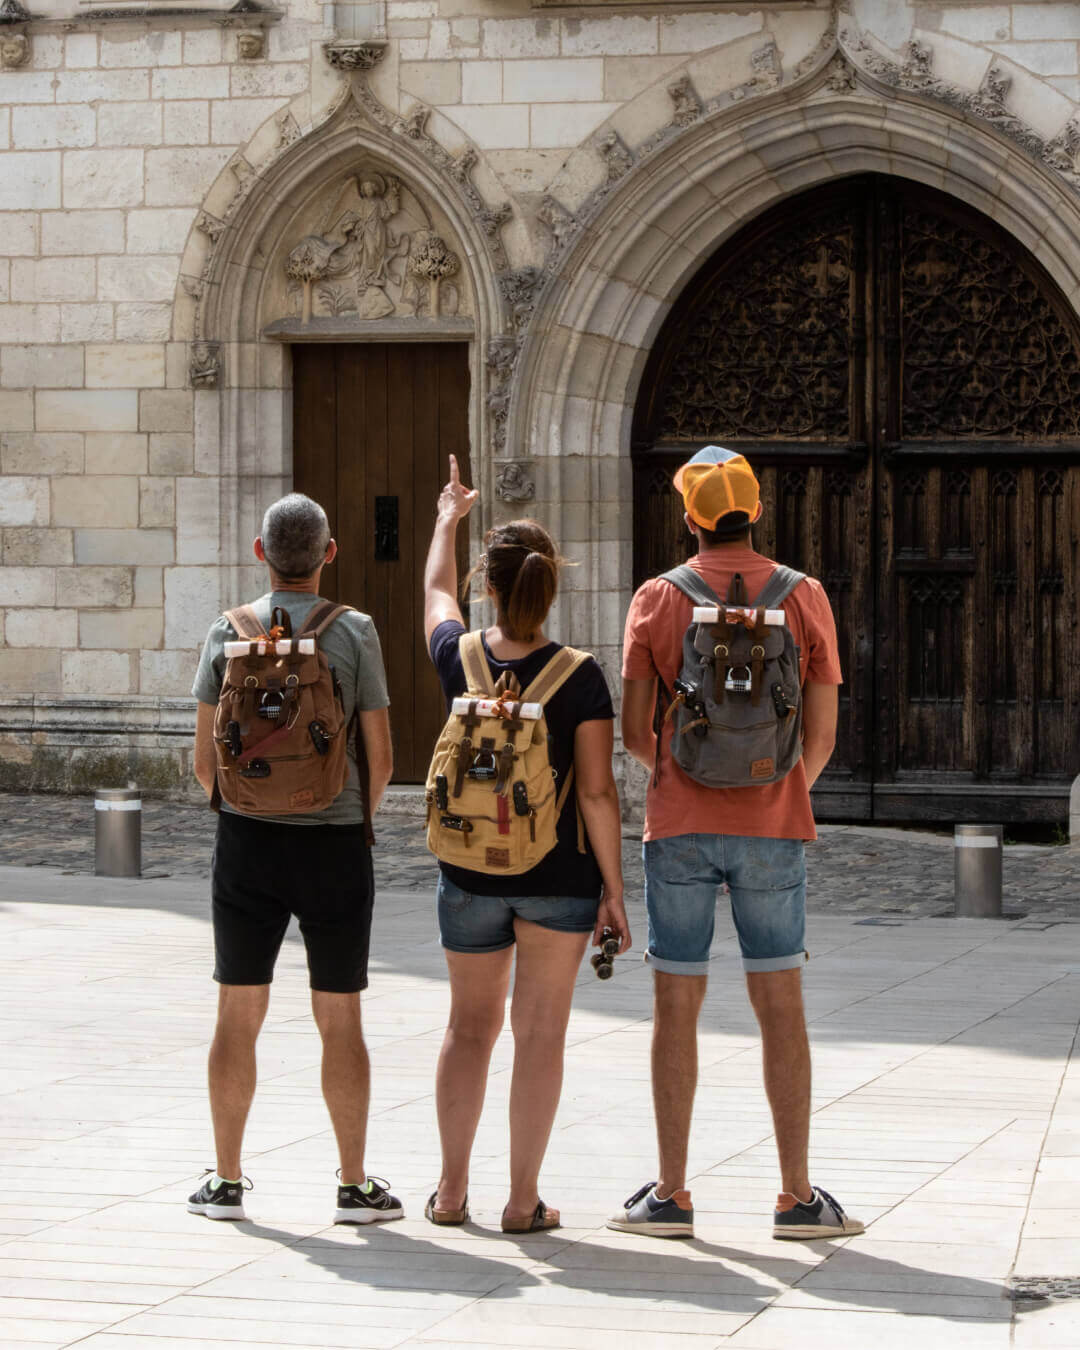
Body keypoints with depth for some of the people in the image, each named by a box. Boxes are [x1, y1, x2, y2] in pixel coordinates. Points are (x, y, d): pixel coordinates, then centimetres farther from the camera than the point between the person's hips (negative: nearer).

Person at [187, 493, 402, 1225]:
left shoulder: (229, 633, -1)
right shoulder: (354, 633, -5)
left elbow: (205, 759, 0)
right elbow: (381, 758, -5)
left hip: (248, 841, 1)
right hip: (334, 844, -1)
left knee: (239, 1015, 8)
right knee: (340, 1020, 5)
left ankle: (227, 1181, 11)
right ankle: (355, 1185, 7)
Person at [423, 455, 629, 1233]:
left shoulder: (459, 659, -5)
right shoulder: (580, 679, -14)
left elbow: (436, 591, 18)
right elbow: (598, 792, -14)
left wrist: (448, 520, 37)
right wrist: (614, 891, -6)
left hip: (470, 872, 3)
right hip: (560, 875, -2)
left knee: (471, 1025, 16)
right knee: (541, 1030, 4)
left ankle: (452, 1189, 20)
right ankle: (524, 1199, 5)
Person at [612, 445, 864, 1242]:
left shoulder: (658, 600, -2)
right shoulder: (804, 599, 0)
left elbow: (634, 732, -1)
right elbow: (822, 734, 0)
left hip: (681, 826, 0)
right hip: (772, 828, 0)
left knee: (676, 1007, 4)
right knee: (781, 1008, 5)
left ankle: (672, 1196, 6)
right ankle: (798, 1197, 4)